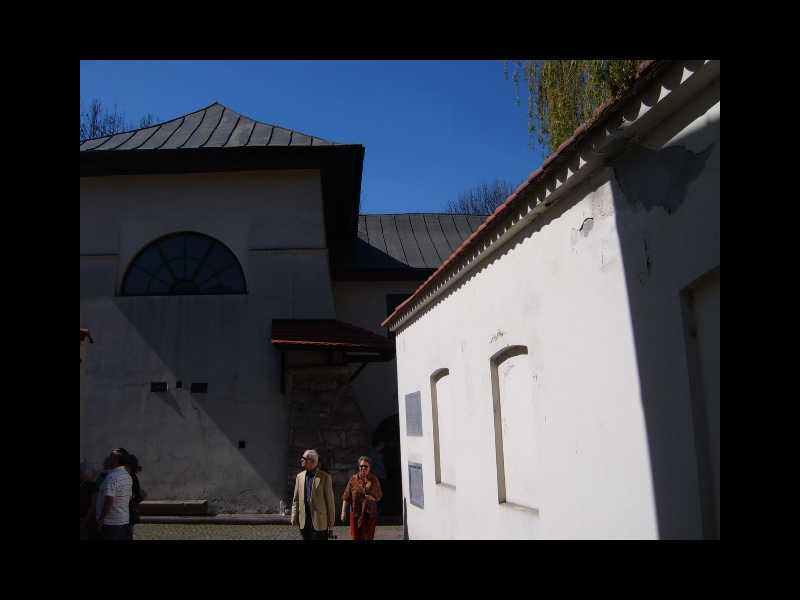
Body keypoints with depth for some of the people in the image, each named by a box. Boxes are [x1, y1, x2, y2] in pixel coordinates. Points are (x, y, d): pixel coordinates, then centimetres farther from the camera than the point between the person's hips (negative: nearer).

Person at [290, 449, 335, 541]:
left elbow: (330, 501, -4)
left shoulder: (325, 477, -5)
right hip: (304, 522, 4)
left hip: (319, 523, -4)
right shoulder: (299, 476, 8)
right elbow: (296, 499, 12)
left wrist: (331, 525, -5)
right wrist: (294, 517, 2)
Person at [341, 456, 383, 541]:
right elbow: (346, 497, 1)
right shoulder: (353, 479, 0)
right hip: (356, 513, 0)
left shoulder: (374, 480, 2)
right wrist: (343, 512, -3)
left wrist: (371, 497, -15)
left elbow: (379, 496, 5)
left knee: (368, 537, 3)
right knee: (356, 536, -1)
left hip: (370, 514, 0)